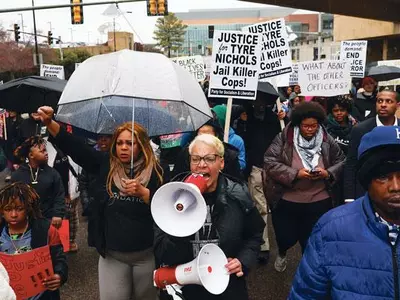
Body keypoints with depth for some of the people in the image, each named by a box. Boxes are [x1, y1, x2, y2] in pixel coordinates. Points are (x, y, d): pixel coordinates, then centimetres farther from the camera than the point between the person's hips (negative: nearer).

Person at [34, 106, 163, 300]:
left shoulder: (154, 172, -7)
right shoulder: (105, 164, 0)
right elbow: (74, 146, -6)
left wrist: (142, 192, -29)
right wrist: (49, 123, -18)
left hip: (147, 254, -1)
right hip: (112, 254, 1)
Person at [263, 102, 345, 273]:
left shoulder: (327, 141, -3)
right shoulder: (284, 138, -10)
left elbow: (341, 162, 7)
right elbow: (270, 163, -13)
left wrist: (328, 173, -13)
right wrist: (295, 174, -22)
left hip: (319, 202, 2)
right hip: (287, 201, -1)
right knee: (286, 237, 10)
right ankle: (281, 254, 48)